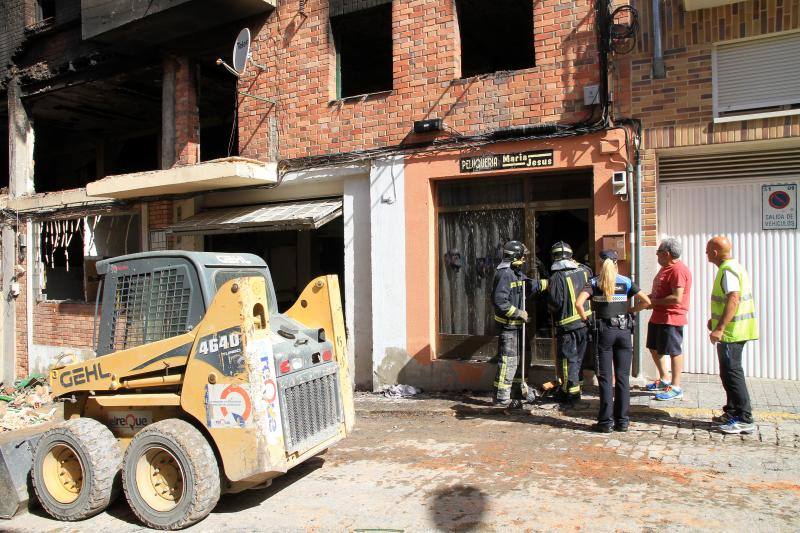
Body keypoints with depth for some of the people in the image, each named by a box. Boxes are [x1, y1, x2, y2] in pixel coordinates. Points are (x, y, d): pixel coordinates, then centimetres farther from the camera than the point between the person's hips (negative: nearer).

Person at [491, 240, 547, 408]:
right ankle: (501, 397, -1)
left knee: (517, 359, 18)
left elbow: (530, 285, 27)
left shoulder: (517, 272, 13)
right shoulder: (504, 274, -19)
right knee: (508, 360, -7)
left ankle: (516, 392, 30)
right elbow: (499, 301, -25)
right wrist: (518, 313, -19)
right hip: (507, 324, -11)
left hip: (515, 324, 11)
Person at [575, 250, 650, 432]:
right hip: (624, 330, 2)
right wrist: (630, 310, 13)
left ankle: (606, 422, 3)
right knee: (622, 378, 7)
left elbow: (578, 303, -15)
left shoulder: (594, 282, 0)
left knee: (605, 378, 2)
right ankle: (622, 421, 12)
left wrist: (584, 317, 1)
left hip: (604, 331, -2)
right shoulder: (626, 282, 5)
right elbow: (646, 301, -1)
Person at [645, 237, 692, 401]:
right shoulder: (665, 268, 14)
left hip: (672, 318, -11)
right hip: (658, 317, 11)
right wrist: (649, 298, 6)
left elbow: (676, 298, -26)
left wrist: (654, 302, -17)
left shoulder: (678, 270, -20)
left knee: (674, 352, -1)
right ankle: (664, 380, 33)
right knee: (654, 348, 19)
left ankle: (676, 388, 8)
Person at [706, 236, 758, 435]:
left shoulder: (728, 270, -17)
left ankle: (744, 420, -2)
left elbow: (733, 300, -28)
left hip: (731, 332, -10)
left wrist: (720, 328, -30)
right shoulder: (734, 267, 16)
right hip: (736, 331, 10)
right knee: (730, 373, 16)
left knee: (731, 374, -6)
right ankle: (733, 413, 25)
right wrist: (715, 320, 27)